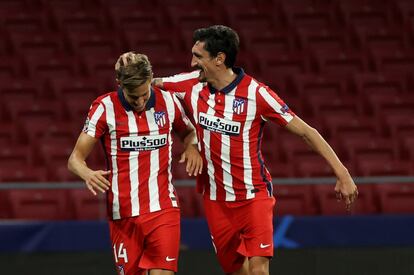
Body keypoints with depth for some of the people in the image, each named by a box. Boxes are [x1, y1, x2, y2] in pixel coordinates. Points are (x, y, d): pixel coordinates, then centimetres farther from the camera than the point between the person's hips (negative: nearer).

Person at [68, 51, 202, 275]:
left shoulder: (168, 101, 2)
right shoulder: (104, 108, -5)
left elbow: (188, 132, 22)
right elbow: (75, 158, -4)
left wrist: (192, 147, -2)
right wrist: (88, 174, -28)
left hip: (163, 208, 0)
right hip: (123, 214, 0)